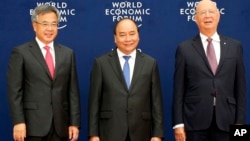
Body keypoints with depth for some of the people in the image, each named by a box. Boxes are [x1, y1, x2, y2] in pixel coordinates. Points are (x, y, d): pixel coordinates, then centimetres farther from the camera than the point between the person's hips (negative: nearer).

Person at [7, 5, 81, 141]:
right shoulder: (20, 52, 1)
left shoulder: (67, 53, 12)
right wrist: (18, 122, -13)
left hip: (60, 125, 4)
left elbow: (73, 91, 9)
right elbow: (14, 91, -4)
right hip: (33, 125, -3)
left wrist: (75, 123, 3)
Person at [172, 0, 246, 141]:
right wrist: (178, 123, -4)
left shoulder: (235, 46, 8)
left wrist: (240, 121, 3)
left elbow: (240, 87, 8)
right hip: (195, 120, -1)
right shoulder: (185, 48, 3)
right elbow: (179, 90, 1)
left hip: (226, 120, 1)